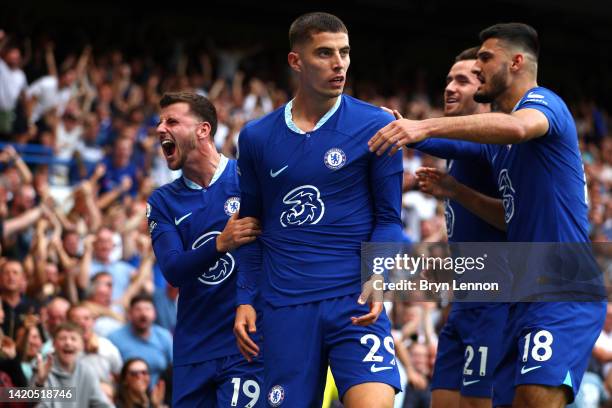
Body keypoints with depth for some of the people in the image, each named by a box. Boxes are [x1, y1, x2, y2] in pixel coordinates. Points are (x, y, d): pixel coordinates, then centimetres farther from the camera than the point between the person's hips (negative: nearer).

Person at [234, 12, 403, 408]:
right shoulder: (256, 137, 9)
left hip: (355, 303, -3)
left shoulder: (376, 126, 0)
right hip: (285, 310, 3)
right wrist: (245, 299, 9)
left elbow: (388, 218, 3)